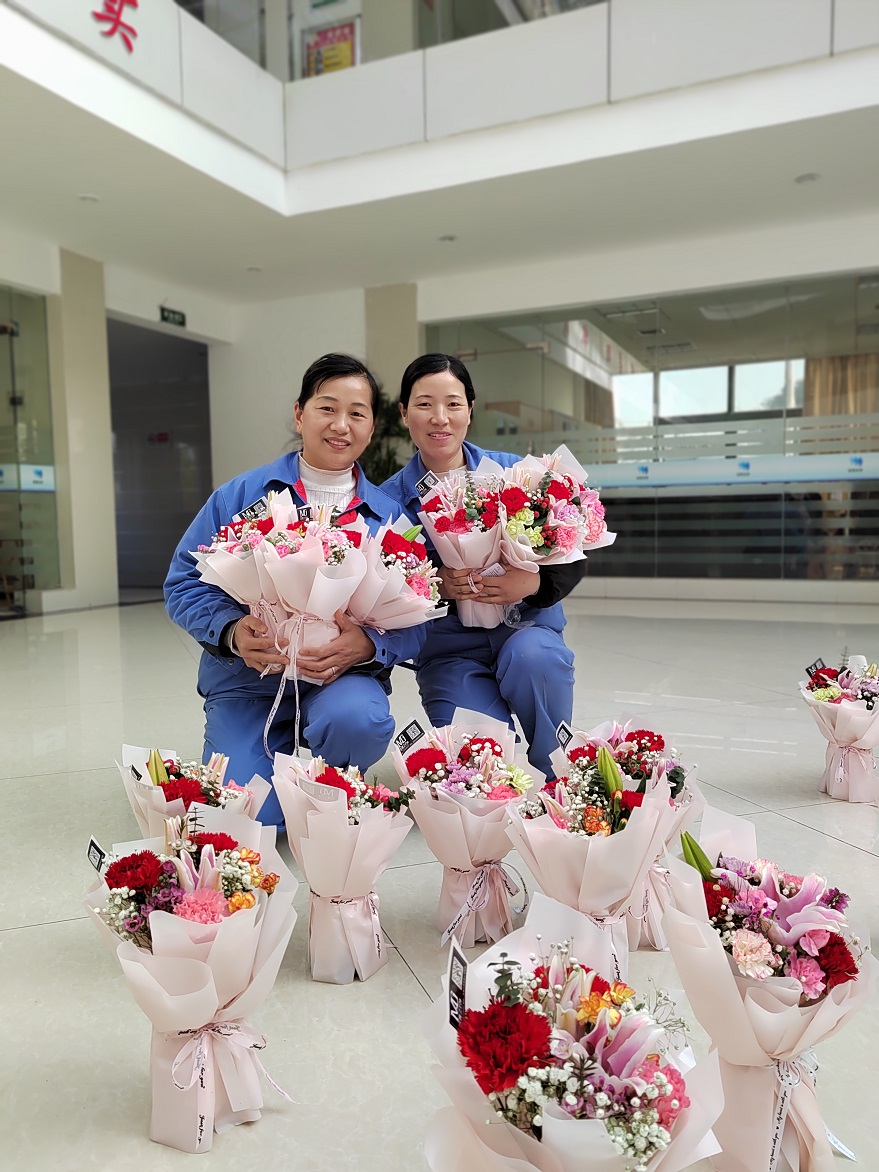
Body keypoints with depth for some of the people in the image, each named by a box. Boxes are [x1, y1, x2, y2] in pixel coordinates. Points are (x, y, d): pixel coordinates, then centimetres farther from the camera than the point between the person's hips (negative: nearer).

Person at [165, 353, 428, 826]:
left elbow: (414, 622, -3)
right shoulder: (241, 496, -1)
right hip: (247, 679, 0)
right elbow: (184, 583, -1)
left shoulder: (389, 516, 1)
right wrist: (232, 631, -20)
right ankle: (282, 750, 21)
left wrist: (368, 645, -25)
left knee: (357, 720, -34)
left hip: (343, 675, 0)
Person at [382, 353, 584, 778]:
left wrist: (534, 582, -23)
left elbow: (572, 559, -2)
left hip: (525, 626, 1)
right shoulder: (389, 499, -2)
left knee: (531, 656, -35)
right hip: (447, 648, 0)